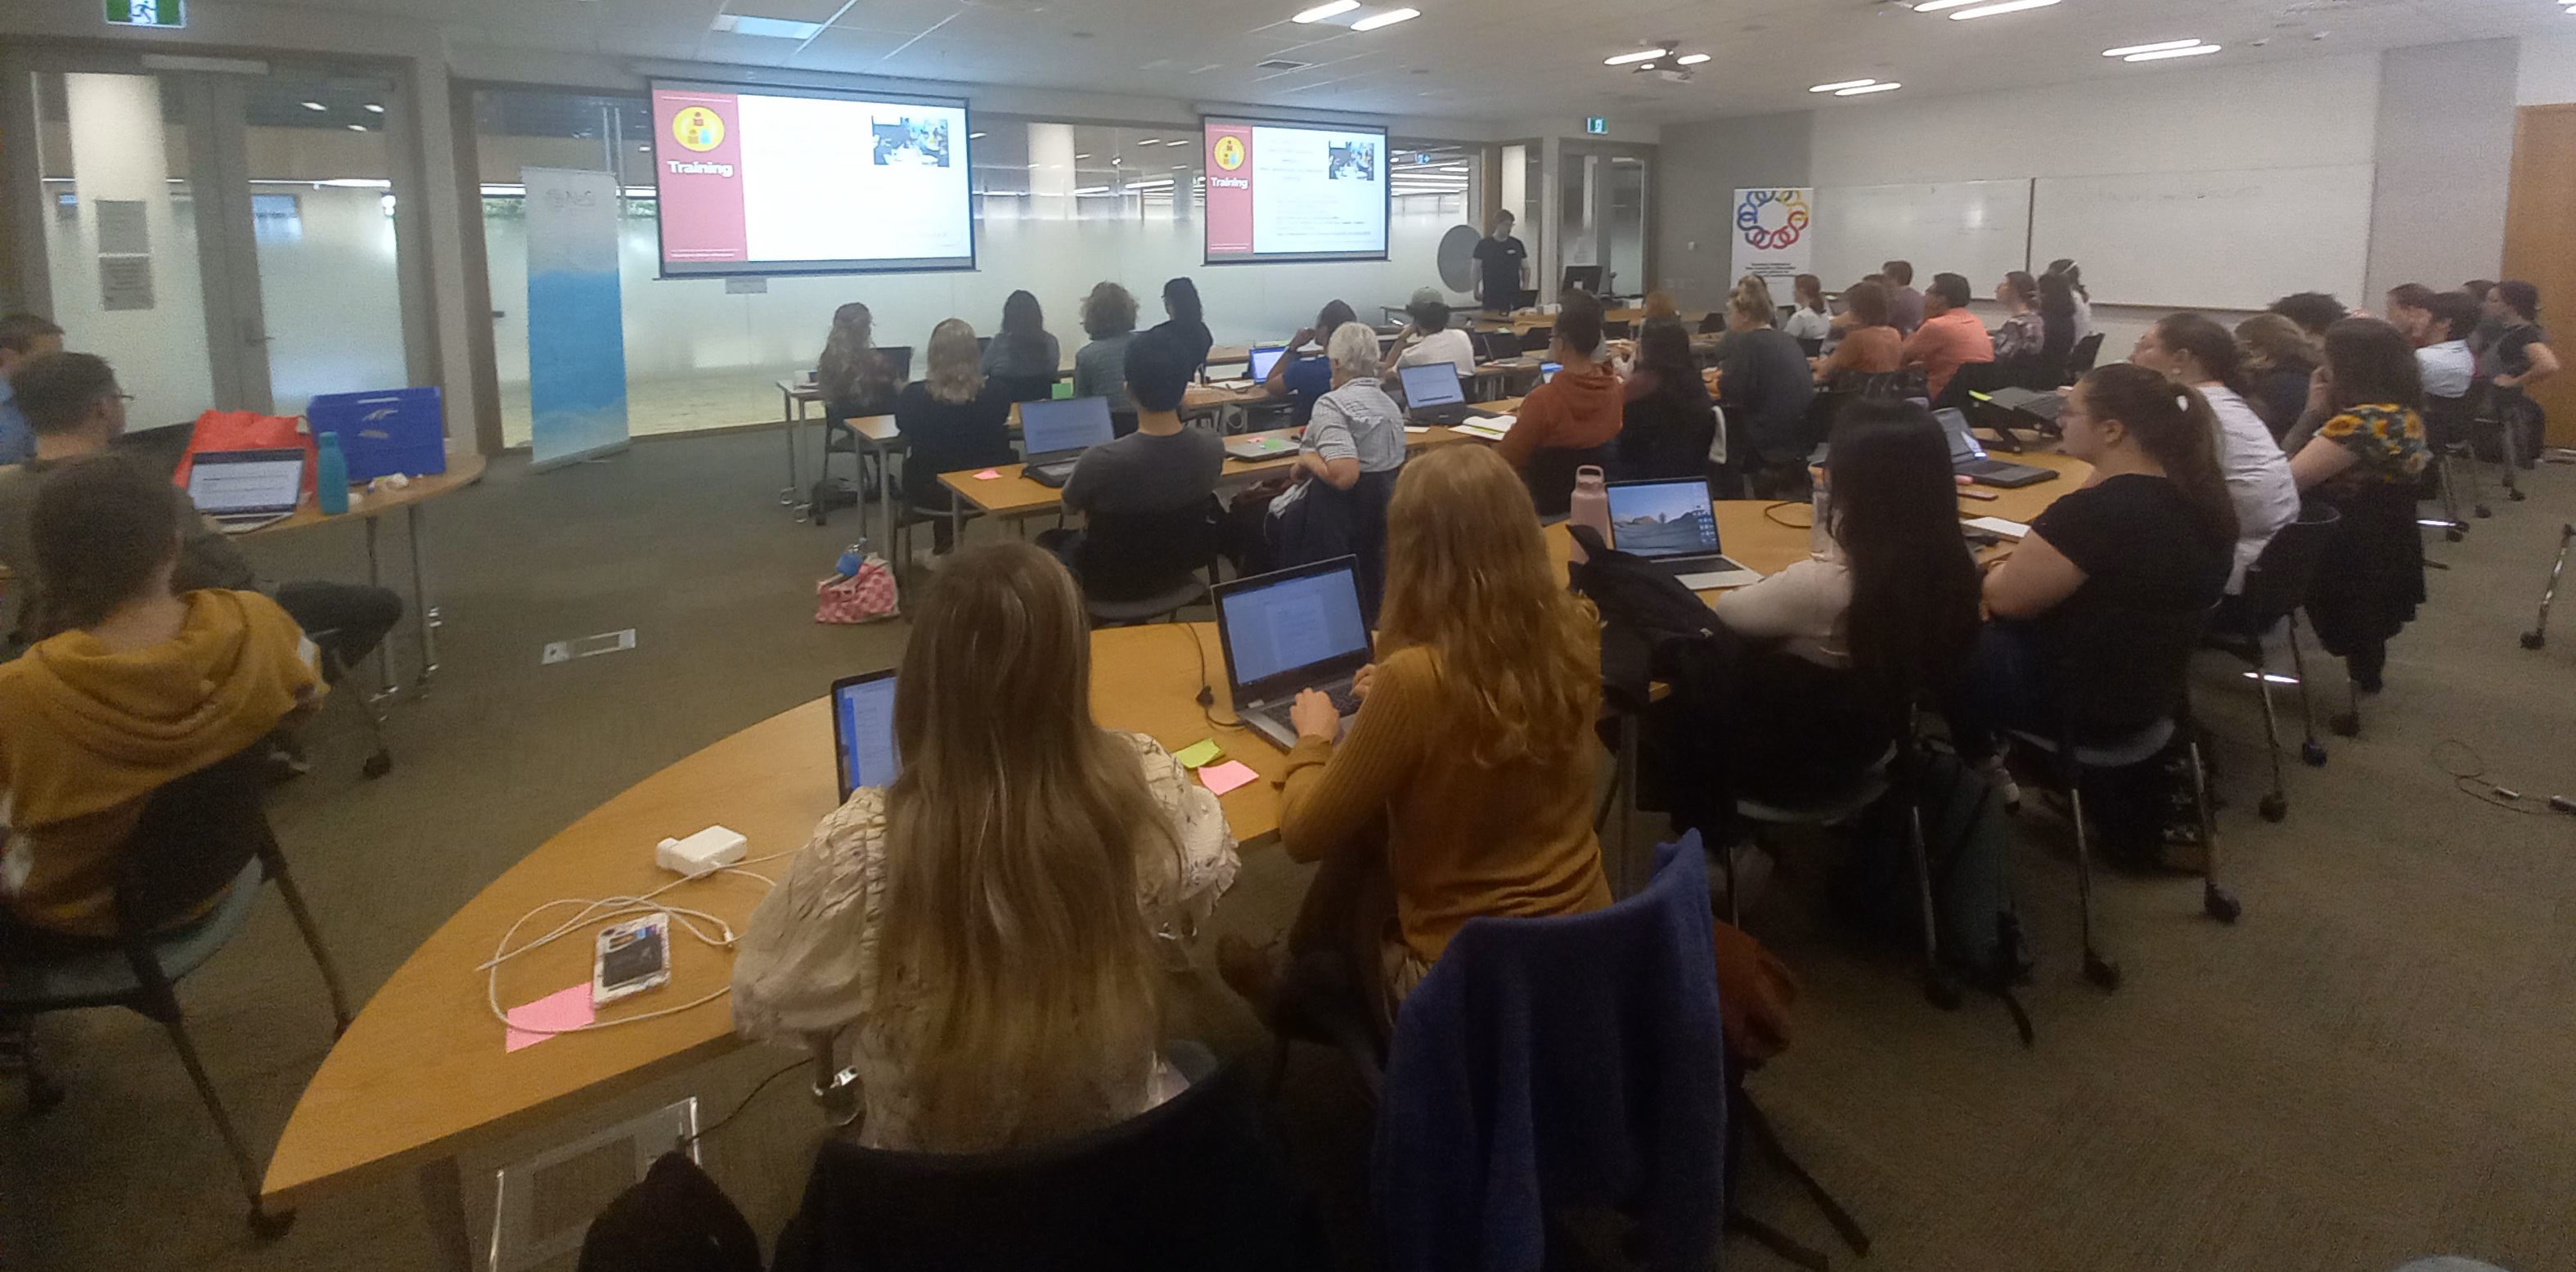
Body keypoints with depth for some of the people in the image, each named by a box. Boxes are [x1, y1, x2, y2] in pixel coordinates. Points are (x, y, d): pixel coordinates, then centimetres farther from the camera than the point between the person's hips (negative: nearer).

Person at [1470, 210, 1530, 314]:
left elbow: (1525, 268, 16)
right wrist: (1476, 291, -5)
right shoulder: (1483, 245, 2)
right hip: (1491, 296, -2)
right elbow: (1475, 269, 5)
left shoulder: (1517, 245, 10)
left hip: (1514, 297, 2)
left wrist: (1525, 286, 0)